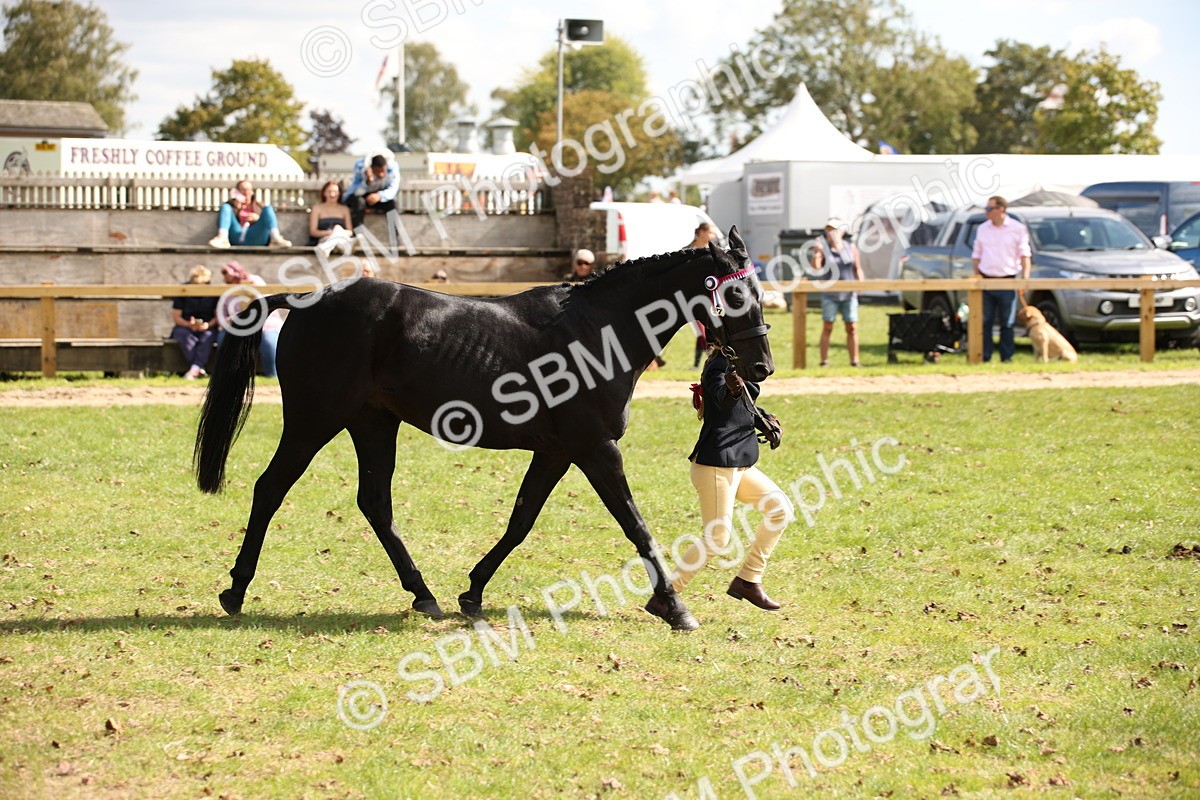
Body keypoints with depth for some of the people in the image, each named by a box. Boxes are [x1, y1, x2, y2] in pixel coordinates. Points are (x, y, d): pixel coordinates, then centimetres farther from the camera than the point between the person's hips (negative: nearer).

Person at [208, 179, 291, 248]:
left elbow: (271, 221, 15)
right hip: (237, 238, 0)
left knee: (268, 208, -13)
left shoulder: (260, 206, 30)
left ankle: (276, 238, -42)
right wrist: (237, 203, 2)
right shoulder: (232, 204, 29)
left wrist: (259, 218, -2)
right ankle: (222, 238, -42)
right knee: (225, 207, -13)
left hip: (256, 239, 0)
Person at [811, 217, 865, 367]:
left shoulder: (851, 248, 4)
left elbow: (858, 268, 9)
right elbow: (816, 268, -12)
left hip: (849, 294, 2)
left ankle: (854, 360, 6)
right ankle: (824, 361, 0)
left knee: (852, 328, 1)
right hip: (830, 294, -2)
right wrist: (816, 253, -25)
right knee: (827, 328, -2)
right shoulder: (823, 248, -2)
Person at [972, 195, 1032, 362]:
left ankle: (1007, 356, 7)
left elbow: (1025, 255, 1)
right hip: (986, 280, 3)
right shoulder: (982, 229, 12)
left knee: (1007, 323, 1)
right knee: (984, 322, 0)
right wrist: (977, 274, 4)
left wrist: (1025, 277, -9)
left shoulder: (1018, 229, 2)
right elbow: (976, 255, 17)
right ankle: (984, 355, 5)